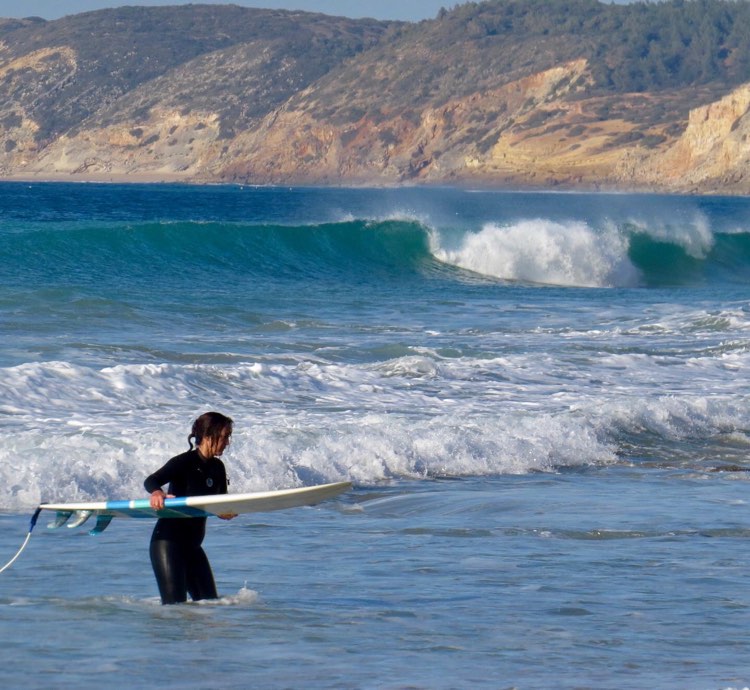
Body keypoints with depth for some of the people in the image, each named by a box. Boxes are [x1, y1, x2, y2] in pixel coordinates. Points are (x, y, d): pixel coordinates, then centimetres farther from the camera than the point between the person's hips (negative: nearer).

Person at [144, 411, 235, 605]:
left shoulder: (217, 468, 9)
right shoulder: (184, 462, -14)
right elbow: (151, 481, -27)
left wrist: (227, 512, -14)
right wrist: (156, 492, -51)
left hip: (192, 545, 8)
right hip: (167, 541, -8)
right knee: (175, 606, -17)